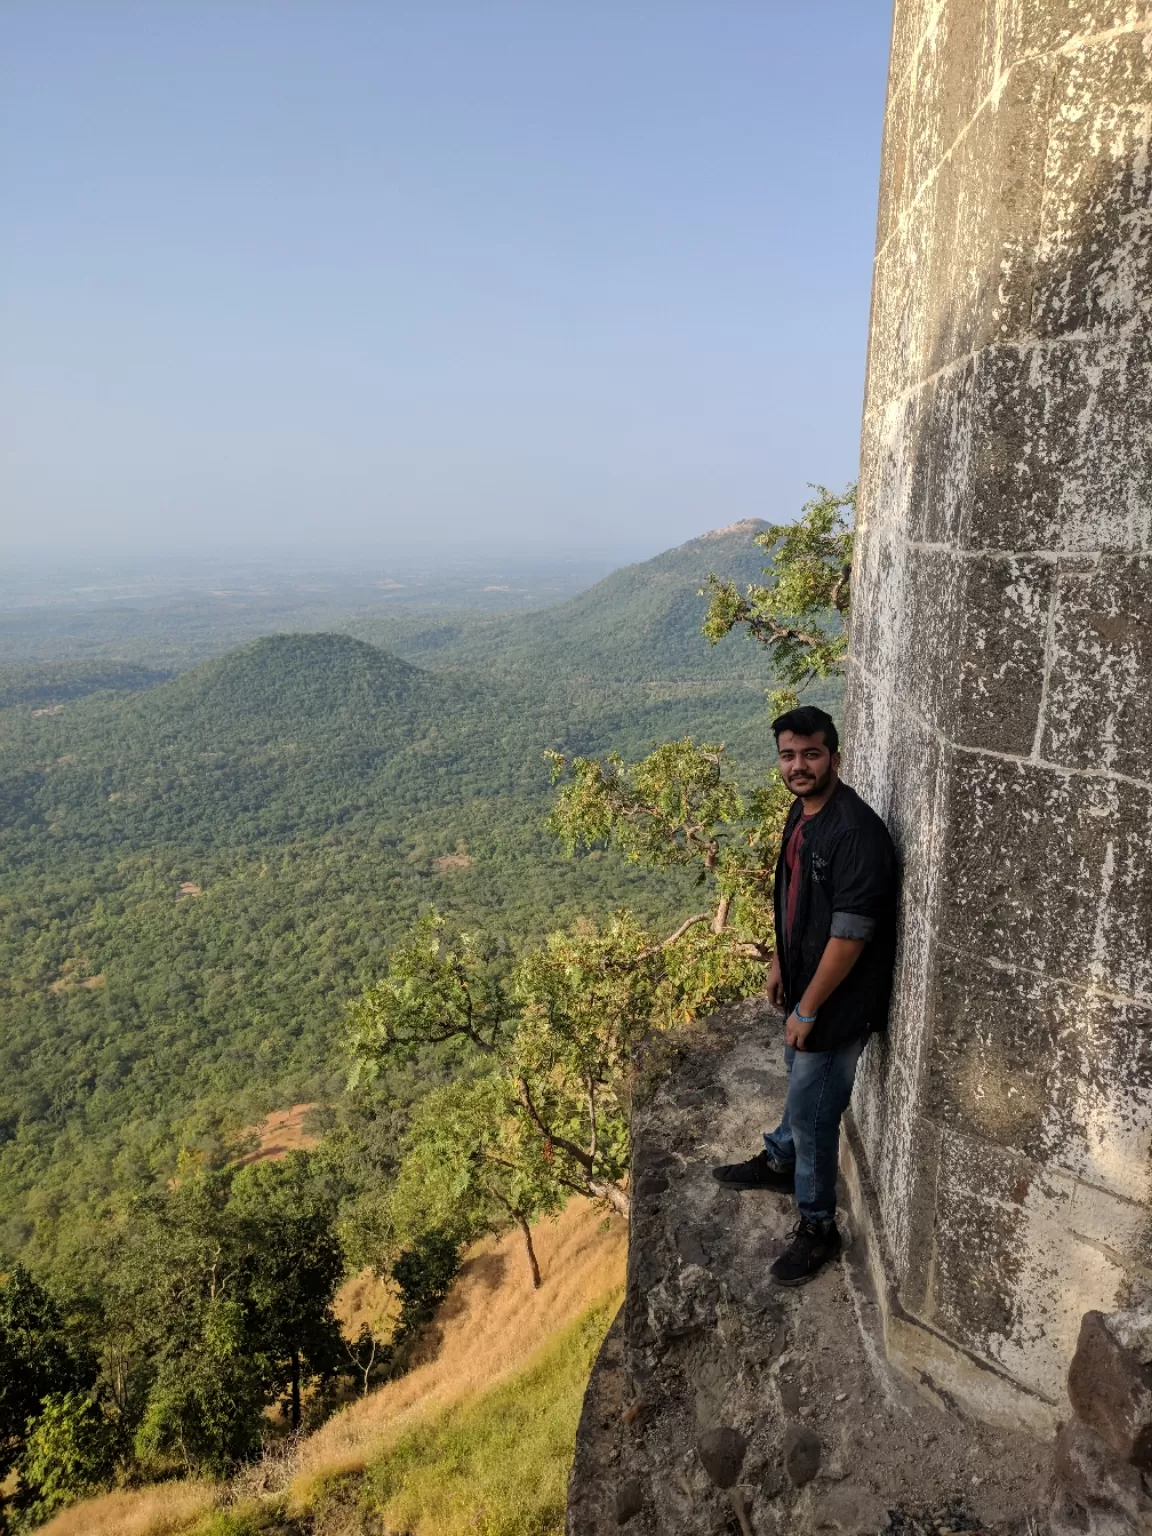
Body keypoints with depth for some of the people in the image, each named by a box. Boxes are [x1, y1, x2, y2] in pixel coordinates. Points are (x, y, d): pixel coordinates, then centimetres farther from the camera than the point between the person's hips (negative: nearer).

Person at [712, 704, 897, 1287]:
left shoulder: (856, 832, -30)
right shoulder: (802, 813, 0)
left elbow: (849, 935, -28)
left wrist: (808, 1009, -21)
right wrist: (780, 963, 19)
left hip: (839, 1000, -9)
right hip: (805, 982, 9)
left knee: (811, 1111, 5)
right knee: (800, 1080, 29)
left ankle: (817, 1227, 25)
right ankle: (780, 1161, 53)